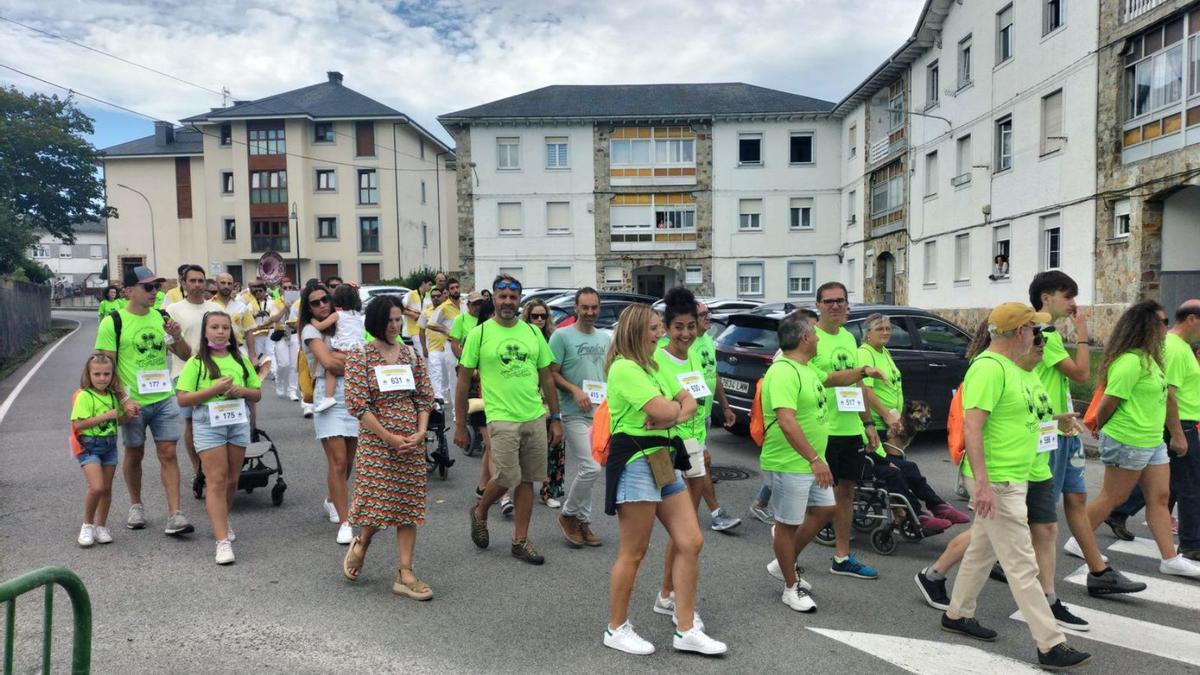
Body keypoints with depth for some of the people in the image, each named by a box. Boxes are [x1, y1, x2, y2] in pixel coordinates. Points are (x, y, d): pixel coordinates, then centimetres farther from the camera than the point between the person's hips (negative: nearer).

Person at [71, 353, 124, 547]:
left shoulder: (113, 396, 9)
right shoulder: (84, 396, -11)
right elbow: (79, 424, -19)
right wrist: (106, 416, -21)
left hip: (110, 445, 6)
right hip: (89, 446, -6)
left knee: (107, 489, 9)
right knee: (96, 487, -16)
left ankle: (101, 526, 23)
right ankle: (87, 525, 5)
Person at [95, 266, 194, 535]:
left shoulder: (162, 318, 6)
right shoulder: (113, 322, -6)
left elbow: (186, 356, 10)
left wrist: (177, 337, -11)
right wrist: (124, 400, -16)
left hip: (164, 399, 2)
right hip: (133, 402, -2)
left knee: (168, 453, -2)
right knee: (134, 454, 13)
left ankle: (174, 516, -2)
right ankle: (136, 506, 34)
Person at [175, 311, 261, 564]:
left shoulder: (240, 361, 12)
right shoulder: (196, 362, 1)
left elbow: (257, 393, 16)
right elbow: (183, 399, -5)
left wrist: (241, 390, -5)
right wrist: (214, 389, -16)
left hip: (238, 421, 4)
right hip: (208, 423, -4)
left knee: (232, 480, 11)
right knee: (216, 481, -7)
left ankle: (223, 519, 37)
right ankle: (223, 541, -7)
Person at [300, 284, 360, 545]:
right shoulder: (310, 329, 1)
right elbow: (327, 362, -13)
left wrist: (336, 357, -8)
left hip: (354, 397, 5)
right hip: (330, 399, -5)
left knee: (348, 460, 10)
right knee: (338, 460, -10)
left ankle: (332, 500, 36)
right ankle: (345, 522, -6)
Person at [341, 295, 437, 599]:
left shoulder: (410, 353, 7)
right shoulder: (361, 356, -5)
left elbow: (425, 396, 8)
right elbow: (358, 404, -11)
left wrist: (420, 432, -6)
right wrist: (390, 438, -13)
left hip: (412, 441, 4)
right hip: (377, 440, -4)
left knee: (408, 505, 6)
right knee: (379, 502, -3)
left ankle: (405, 574, 13)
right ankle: (360, 544, 30)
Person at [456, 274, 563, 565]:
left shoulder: (533, 332, 8)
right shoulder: (480, 333, -3)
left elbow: (546, 378, 12)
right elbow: (463, 381, 0)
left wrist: (556, 419, 9)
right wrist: (460, 425, -1)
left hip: (535, 418, 4)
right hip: (502, 418, -4)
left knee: (527, 480, 8)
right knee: (508, 478, -7)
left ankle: (520, 541, 20)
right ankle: (479, 512, 24)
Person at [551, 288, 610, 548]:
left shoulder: (605, 338, 12)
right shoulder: (562, 336, -6)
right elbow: (552, 373, -8)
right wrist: (575, 391, -20)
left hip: (601, 413, 6)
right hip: (575, 414, -6)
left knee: (585, 470, 13)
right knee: (591, 468, -13)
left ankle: (582, 521, 25)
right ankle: (568, 515, 8)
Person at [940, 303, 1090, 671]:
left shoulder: (1006, 366, 11)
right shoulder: (988, 368, -20)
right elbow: (971, 427, -26)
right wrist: (982, 483, -29)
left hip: (1012, 479, 10)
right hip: (998, 483, -10)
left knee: (982, 550, 19)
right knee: (1022, 565, -3)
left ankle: (957, 615, 32)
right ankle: (1051, 645, 5)